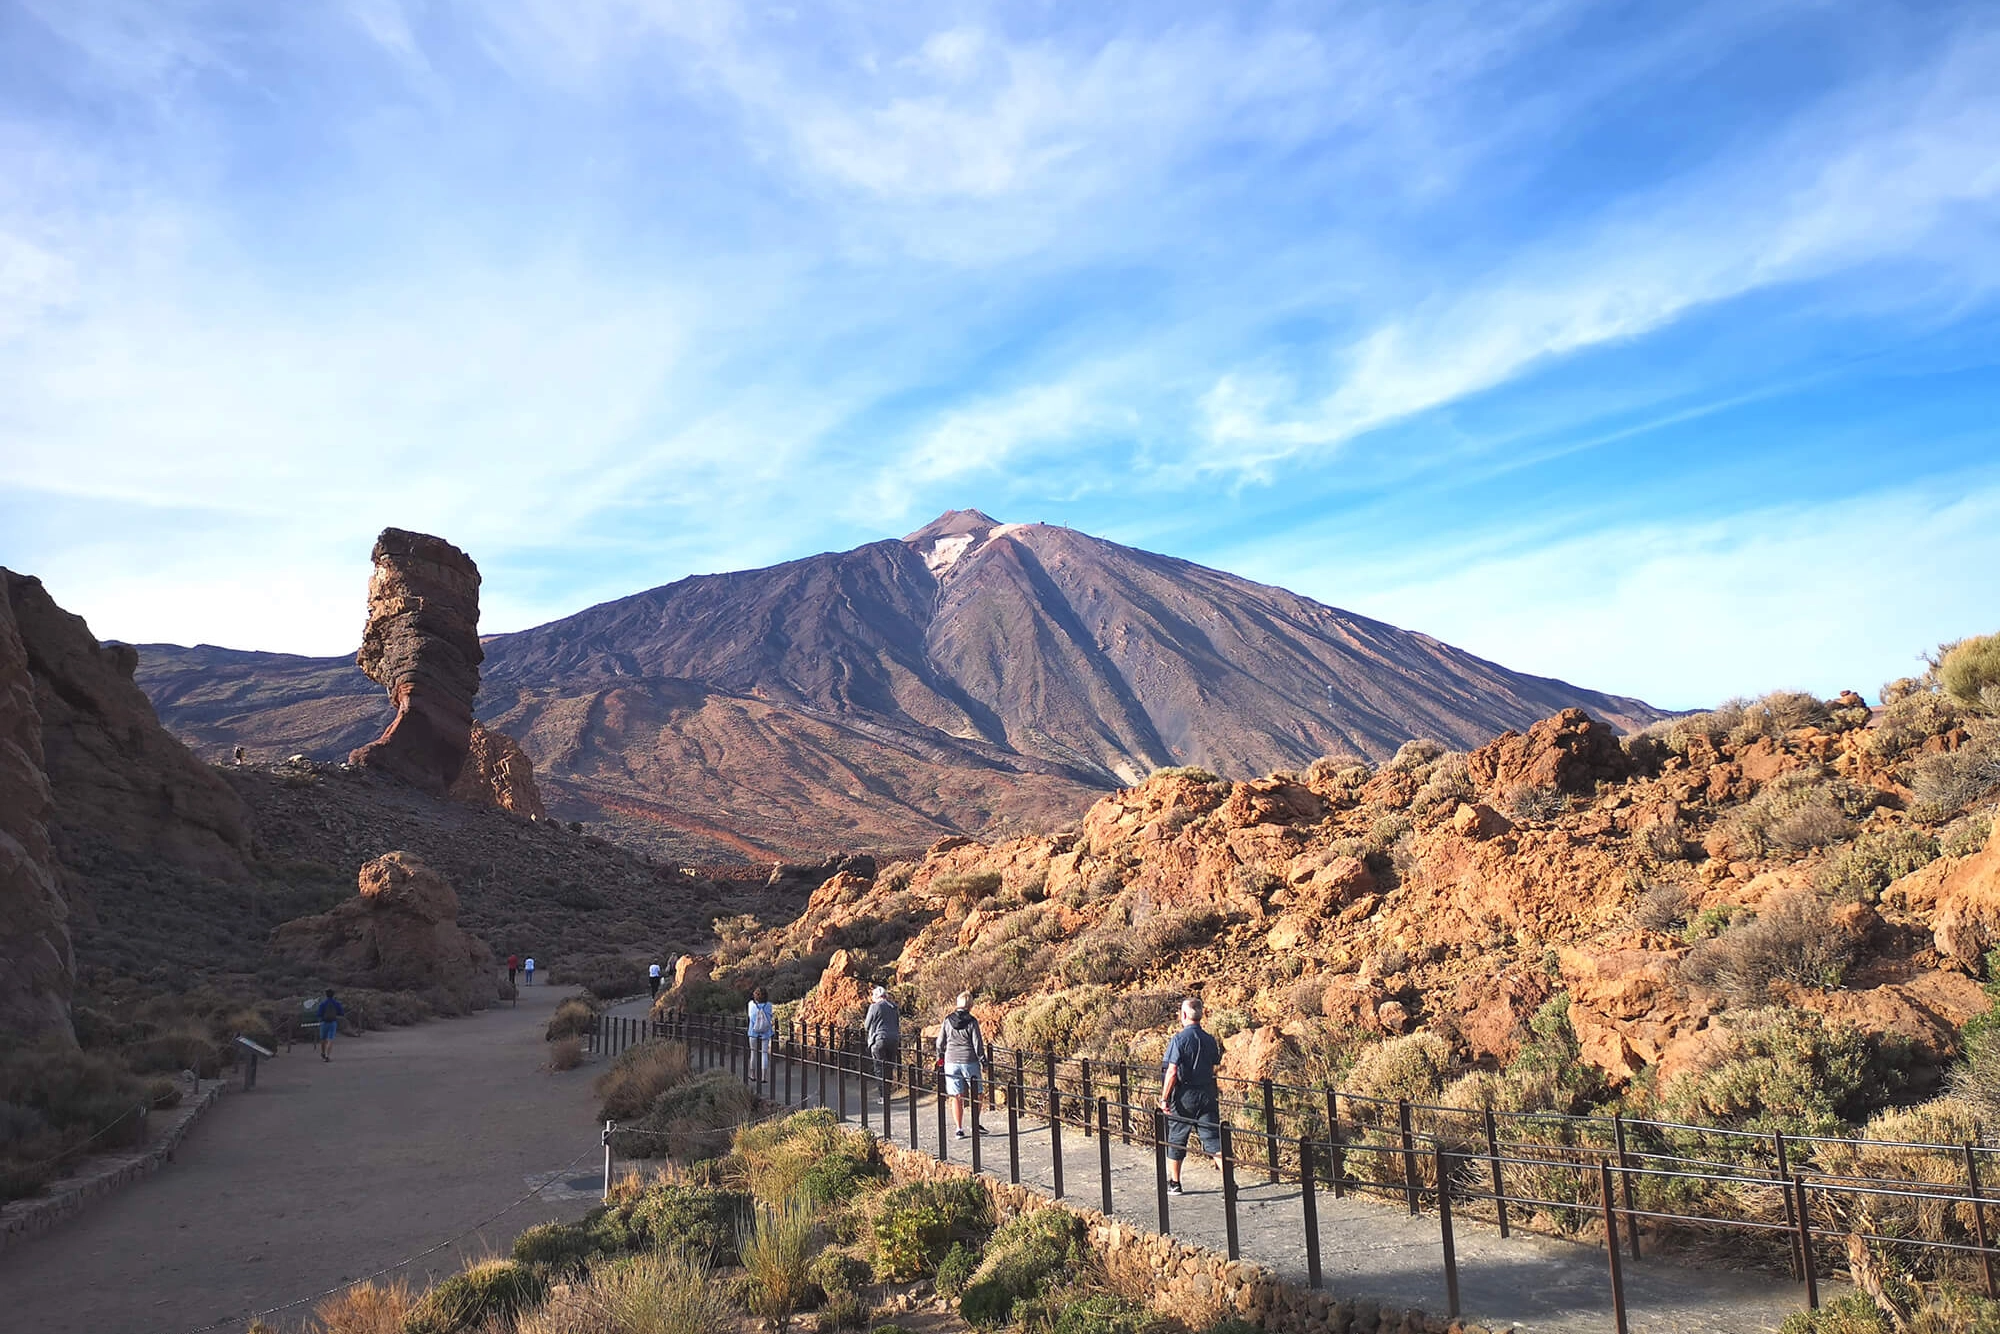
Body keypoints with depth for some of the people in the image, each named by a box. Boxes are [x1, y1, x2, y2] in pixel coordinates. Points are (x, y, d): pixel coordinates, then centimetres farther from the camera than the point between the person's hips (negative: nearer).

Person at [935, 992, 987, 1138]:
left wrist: (940, 1056, 22)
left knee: (957, 1097, 6)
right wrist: (982, 1057, 8)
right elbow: (977, 1044, -8)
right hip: (969, 1061, -2)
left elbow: (940, 1042, 6)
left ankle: (959, 1129, 6)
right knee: (976, 1094, 14)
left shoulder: (947, 1020, 0)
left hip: (951, 1062, 2)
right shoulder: (971, 1022, -9)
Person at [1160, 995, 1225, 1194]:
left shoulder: (1179, 1039, -13)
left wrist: (1164, 1098, -11)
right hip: (1207, 1094, 4)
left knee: (1175, 1140, 11)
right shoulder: (1210, 1039, 4)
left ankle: (1174, 1183, 20)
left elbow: (1172, 1072, -16)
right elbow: (1215, 1067, 11)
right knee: (1213, 1139, 5)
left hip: (1184, 1096, -4)